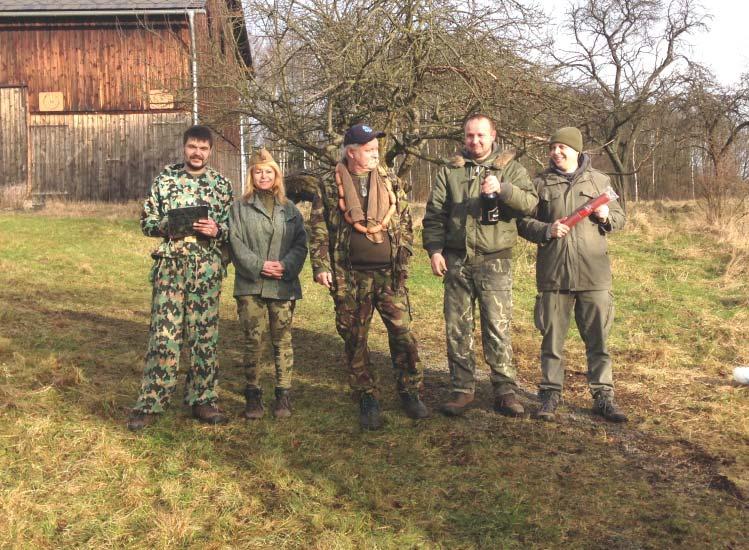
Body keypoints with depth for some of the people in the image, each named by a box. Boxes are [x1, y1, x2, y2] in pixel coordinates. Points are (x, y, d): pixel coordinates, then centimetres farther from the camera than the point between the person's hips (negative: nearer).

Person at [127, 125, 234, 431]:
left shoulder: (222, 185, 8)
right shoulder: (165, 179, 6)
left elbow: (234, 229, 8)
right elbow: (147, 222, 7)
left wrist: (216, 230, -13)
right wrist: (168, 225, -12)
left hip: (207, 270, 1)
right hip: (170, 266, -1)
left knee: (205, 335, 6)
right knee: (163, 334, -4)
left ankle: (202, 400, 18)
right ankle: (150, 403, 5)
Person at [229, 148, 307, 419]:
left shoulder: (289, 208, 12)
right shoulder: (240, 207, 7)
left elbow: (301, 243, 5)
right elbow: (236, 242, -3)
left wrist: (285, 266, -11)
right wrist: (259, 265, -15)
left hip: (283, 285, 1)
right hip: (250, 286, -1)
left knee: (282, 340, 5)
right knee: (252, 340, 1)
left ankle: (283, 394, 13)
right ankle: (252, 394, 12)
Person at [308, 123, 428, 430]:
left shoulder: (391, 182, 9)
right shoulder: (330, 187, 2)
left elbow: (405, 222, 11)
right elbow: (318, 229, 2)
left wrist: (404, 256, 3)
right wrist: (321, 266, -7)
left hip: (390, 274, 1)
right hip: (350, 277, -1)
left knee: (402, 332, 0)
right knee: (355, 339, 5)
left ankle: (410, 392, 17)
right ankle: (367, 399, 19)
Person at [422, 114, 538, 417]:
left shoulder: (511, 169, 6)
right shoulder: (449, 171, 11)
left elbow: (530, 202, -9)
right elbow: (434, 213, 7)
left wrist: (502, 189, -25)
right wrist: (434, 249, -4)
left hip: (495, 261, -2)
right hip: (456, 260, 2)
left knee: (498, 328, -1)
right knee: (457, 328, 7)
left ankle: (505, 390, 9)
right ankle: (462, 389, 17)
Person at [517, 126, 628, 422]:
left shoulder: (599, 181, 9)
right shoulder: (540, 183, 7)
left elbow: (620, 218, 16)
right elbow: (523, 222, 6)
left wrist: (607, 216, -7)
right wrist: (547, 230, -13)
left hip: (593, 273, 1)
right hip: (553, 273, 0)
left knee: (598, 338, 5)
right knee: (552, 337, 7)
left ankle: (603, 396, 15)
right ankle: (550, 393, 18)